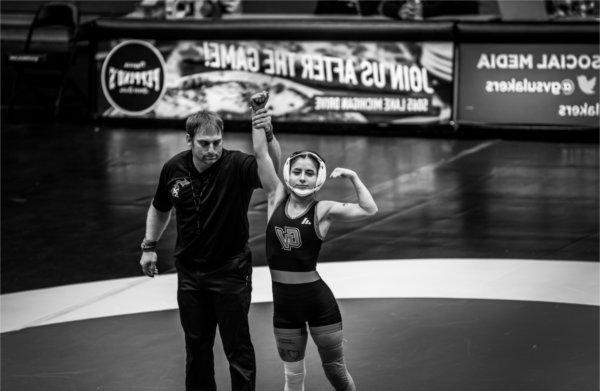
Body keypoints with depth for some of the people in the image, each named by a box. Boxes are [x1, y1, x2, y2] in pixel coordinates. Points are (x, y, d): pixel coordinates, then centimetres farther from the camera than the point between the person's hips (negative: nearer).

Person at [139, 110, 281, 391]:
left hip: (230, 271, -4)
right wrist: (149, 246, 11)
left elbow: (273, 165, -40)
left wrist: (266, 134, -57)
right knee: (196, 344, 15)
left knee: (237, 346, 1)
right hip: (190, 271, 4)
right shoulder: (174, 168, -5)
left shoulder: (237, 166, -19)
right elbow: (160, 208, 15)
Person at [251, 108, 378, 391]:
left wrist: (353, 177, -13)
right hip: (283, 301, 2)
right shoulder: (276, 198, 1)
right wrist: (258, 122, -15)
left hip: (318, 299, -2)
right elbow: (261, 155, -5)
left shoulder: (323, 211, -5)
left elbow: (369, 210, -14)